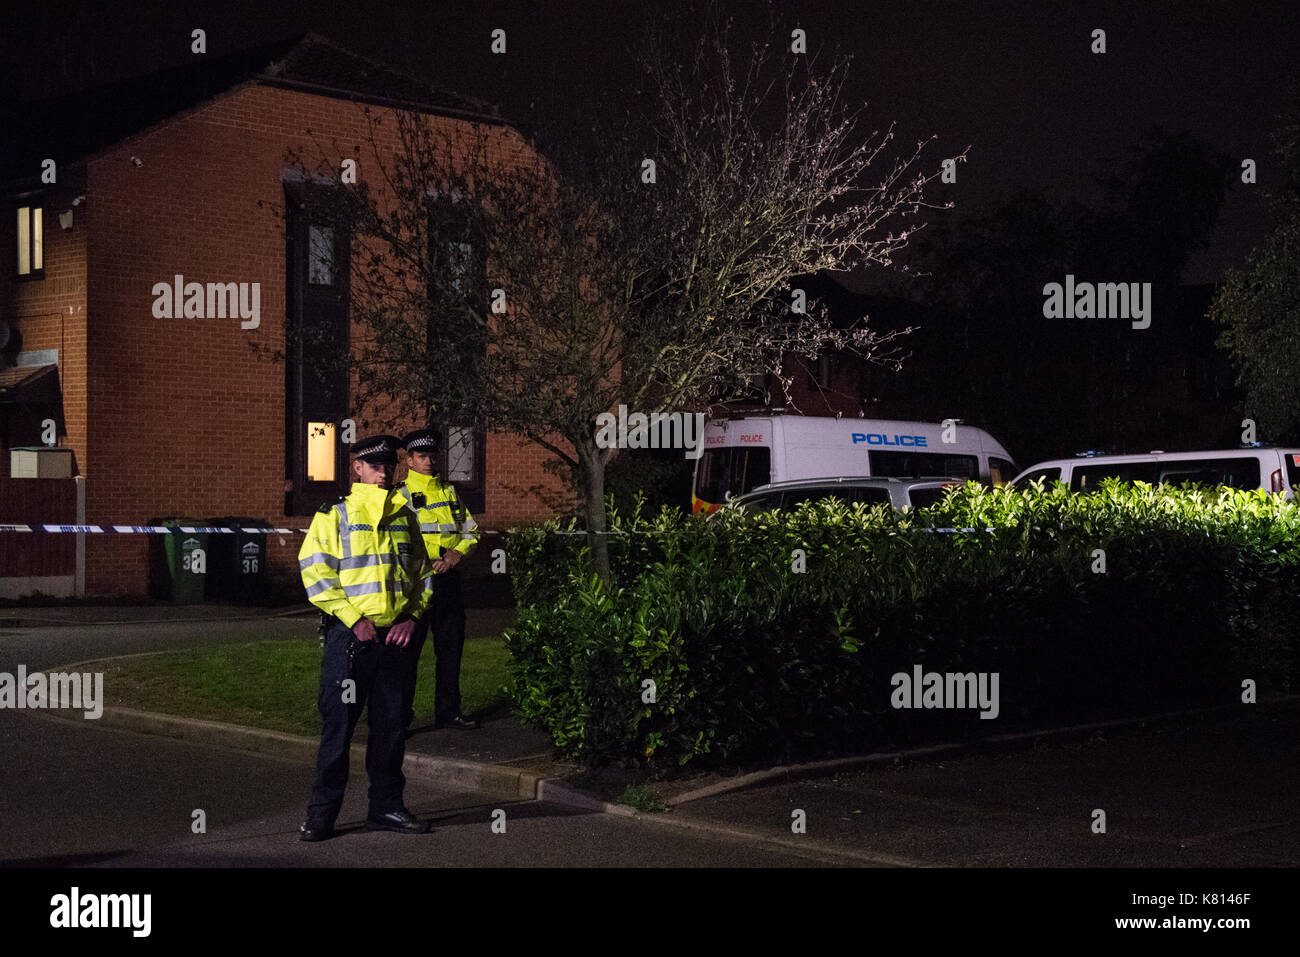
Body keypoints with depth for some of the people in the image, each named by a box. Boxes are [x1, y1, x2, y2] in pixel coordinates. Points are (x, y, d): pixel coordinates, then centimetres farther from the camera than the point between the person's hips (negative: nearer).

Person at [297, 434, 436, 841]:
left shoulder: (404, 517, 14)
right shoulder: (334, 516, -1)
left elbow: (422, 572, 17)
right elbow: (315, 572, -8)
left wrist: (411, 617, 0)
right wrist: (355, 619, -14)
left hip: (395, 635, 4)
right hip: (350, 635, -4)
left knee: (391, 724, 9)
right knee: (338, 725, -1)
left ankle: (386, 807, 19)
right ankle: (322, 812, 7)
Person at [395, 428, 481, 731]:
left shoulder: (449, 492, 15)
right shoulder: (400, 496, -3)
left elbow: (471, 529, 18)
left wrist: (458, 552, -2)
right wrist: (427, 562, -19)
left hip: (448, 580, 5)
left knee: (450, 648, 9)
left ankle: (448, 711, 18)